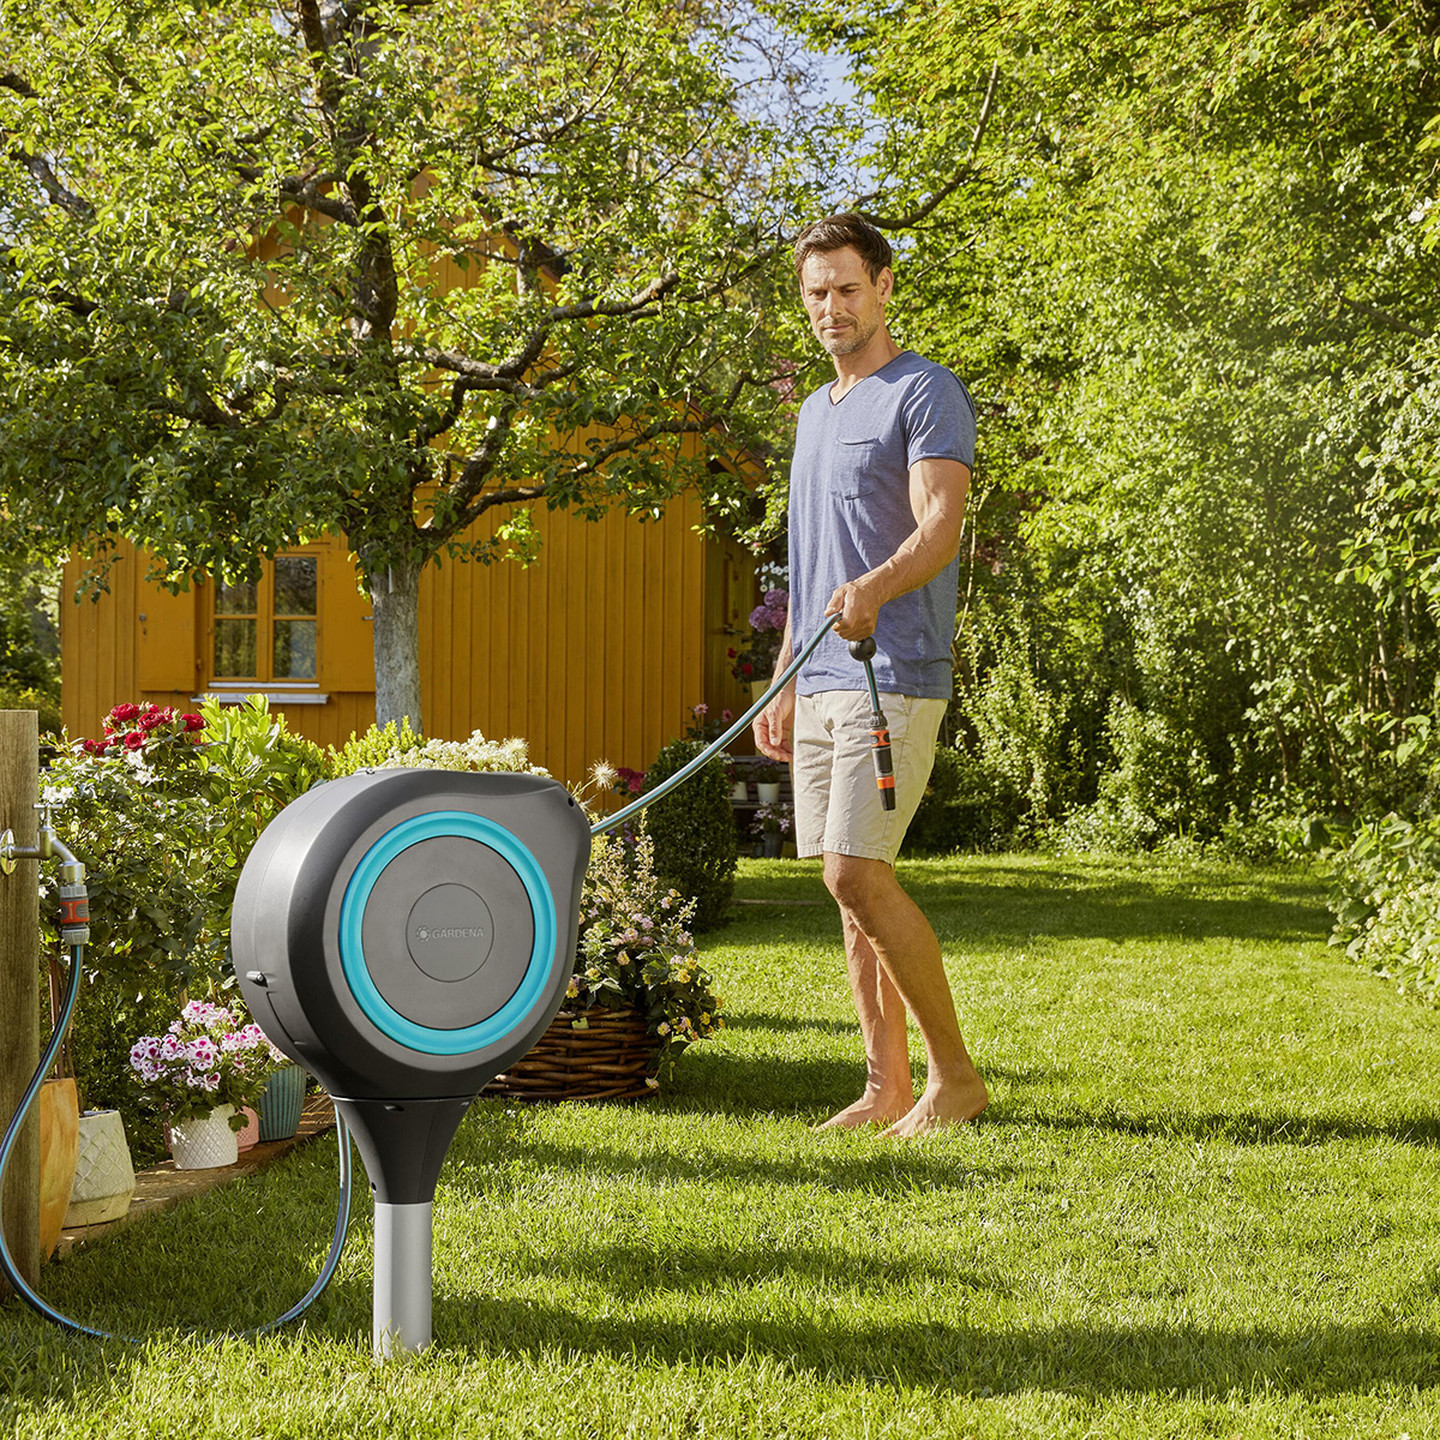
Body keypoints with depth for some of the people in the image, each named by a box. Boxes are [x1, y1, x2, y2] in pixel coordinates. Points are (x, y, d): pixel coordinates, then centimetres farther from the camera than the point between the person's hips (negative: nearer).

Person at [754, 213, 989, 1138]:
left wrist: (875, 588, -37)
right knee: (851, 888, 6)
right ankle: (888, 1086, 11)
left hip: (894, 680, -8)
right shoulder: (816, 411, 22)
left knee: (858, 874, -15)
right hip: (821, 684, 8)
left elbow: (941, 527, -19)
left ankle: (954, 1073, -3)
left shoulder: (927, 394, -5)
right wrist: (784, 680, 21)